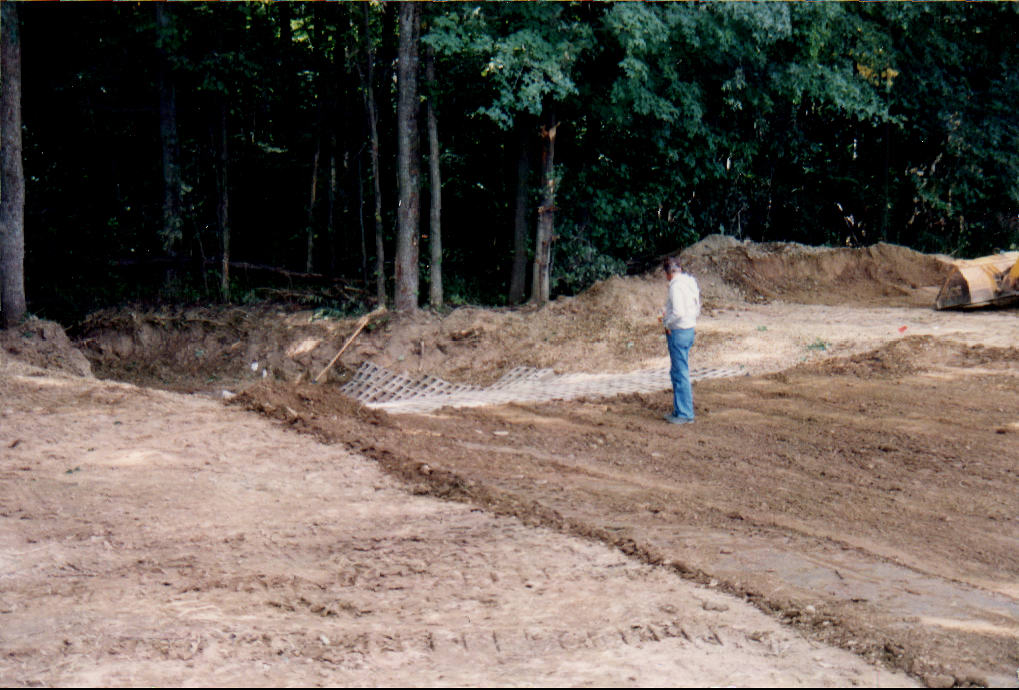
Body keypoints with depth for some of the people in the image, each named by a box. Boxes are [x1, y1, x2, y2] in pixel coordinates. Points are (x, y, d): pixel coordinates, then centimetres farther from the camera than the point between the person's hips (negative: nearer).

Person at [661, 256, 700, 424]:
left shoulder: (676, 286, -17)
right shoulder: (690, 282, 11)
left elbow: (678, 312, -26)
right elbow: (697, 310, 17)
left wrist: (667, 323, -9)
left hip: (678, 332, -10)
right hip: (689, 330, 10)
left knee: (680, 373, -4)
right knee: (678, 372, 17)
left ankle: (684, 414, -1)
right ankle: (680, 410, 22)